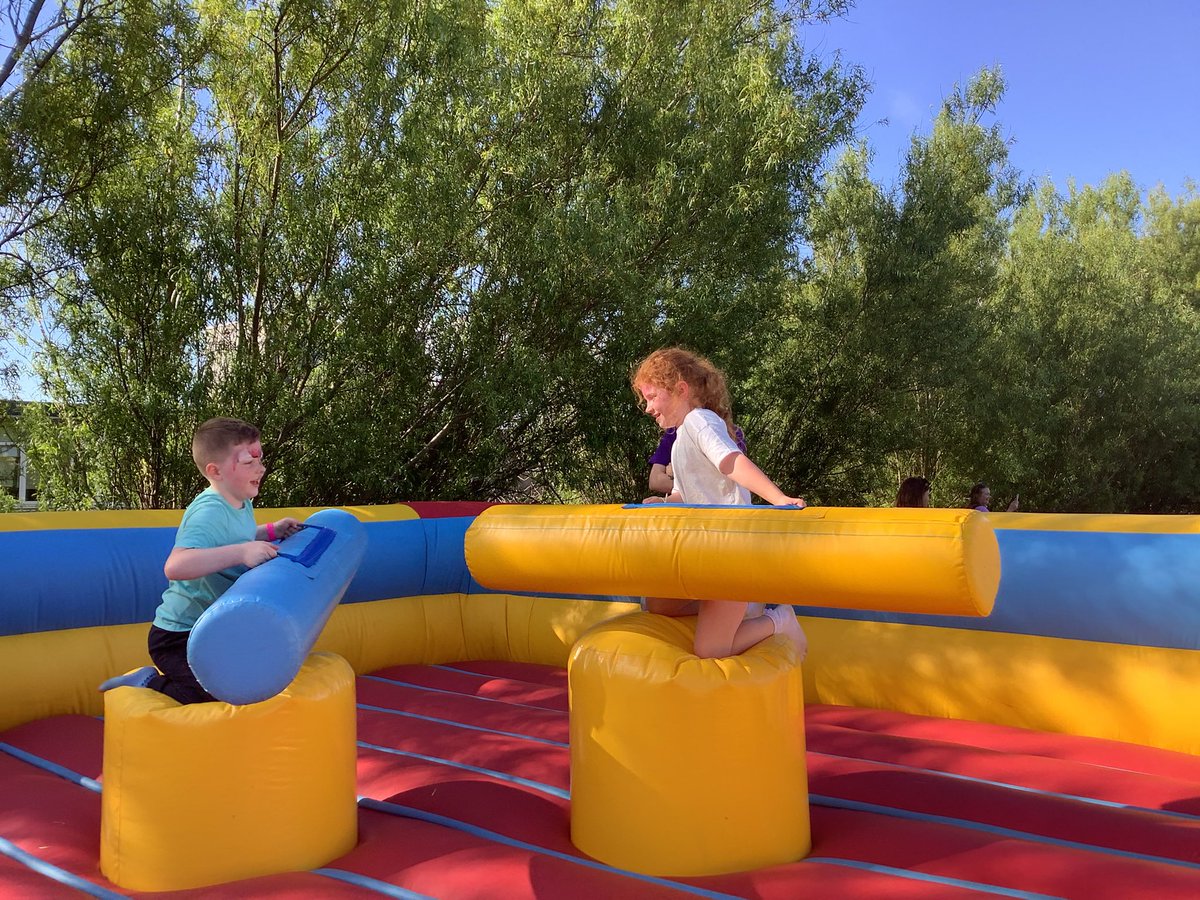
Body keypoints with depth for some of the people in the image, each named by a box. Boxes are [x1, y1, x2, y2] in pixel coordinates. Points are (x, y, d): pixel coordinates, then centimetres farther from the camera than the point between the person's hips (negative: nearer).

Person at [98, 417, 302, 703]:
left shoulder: (242, 504, 4)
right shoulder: (209, 512, -25)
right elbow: (175, 566, -41)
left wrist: (271, 531, 12)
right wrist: (241, 552, -44)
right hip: (177, 638, -9)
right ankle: (148, 684, -3)